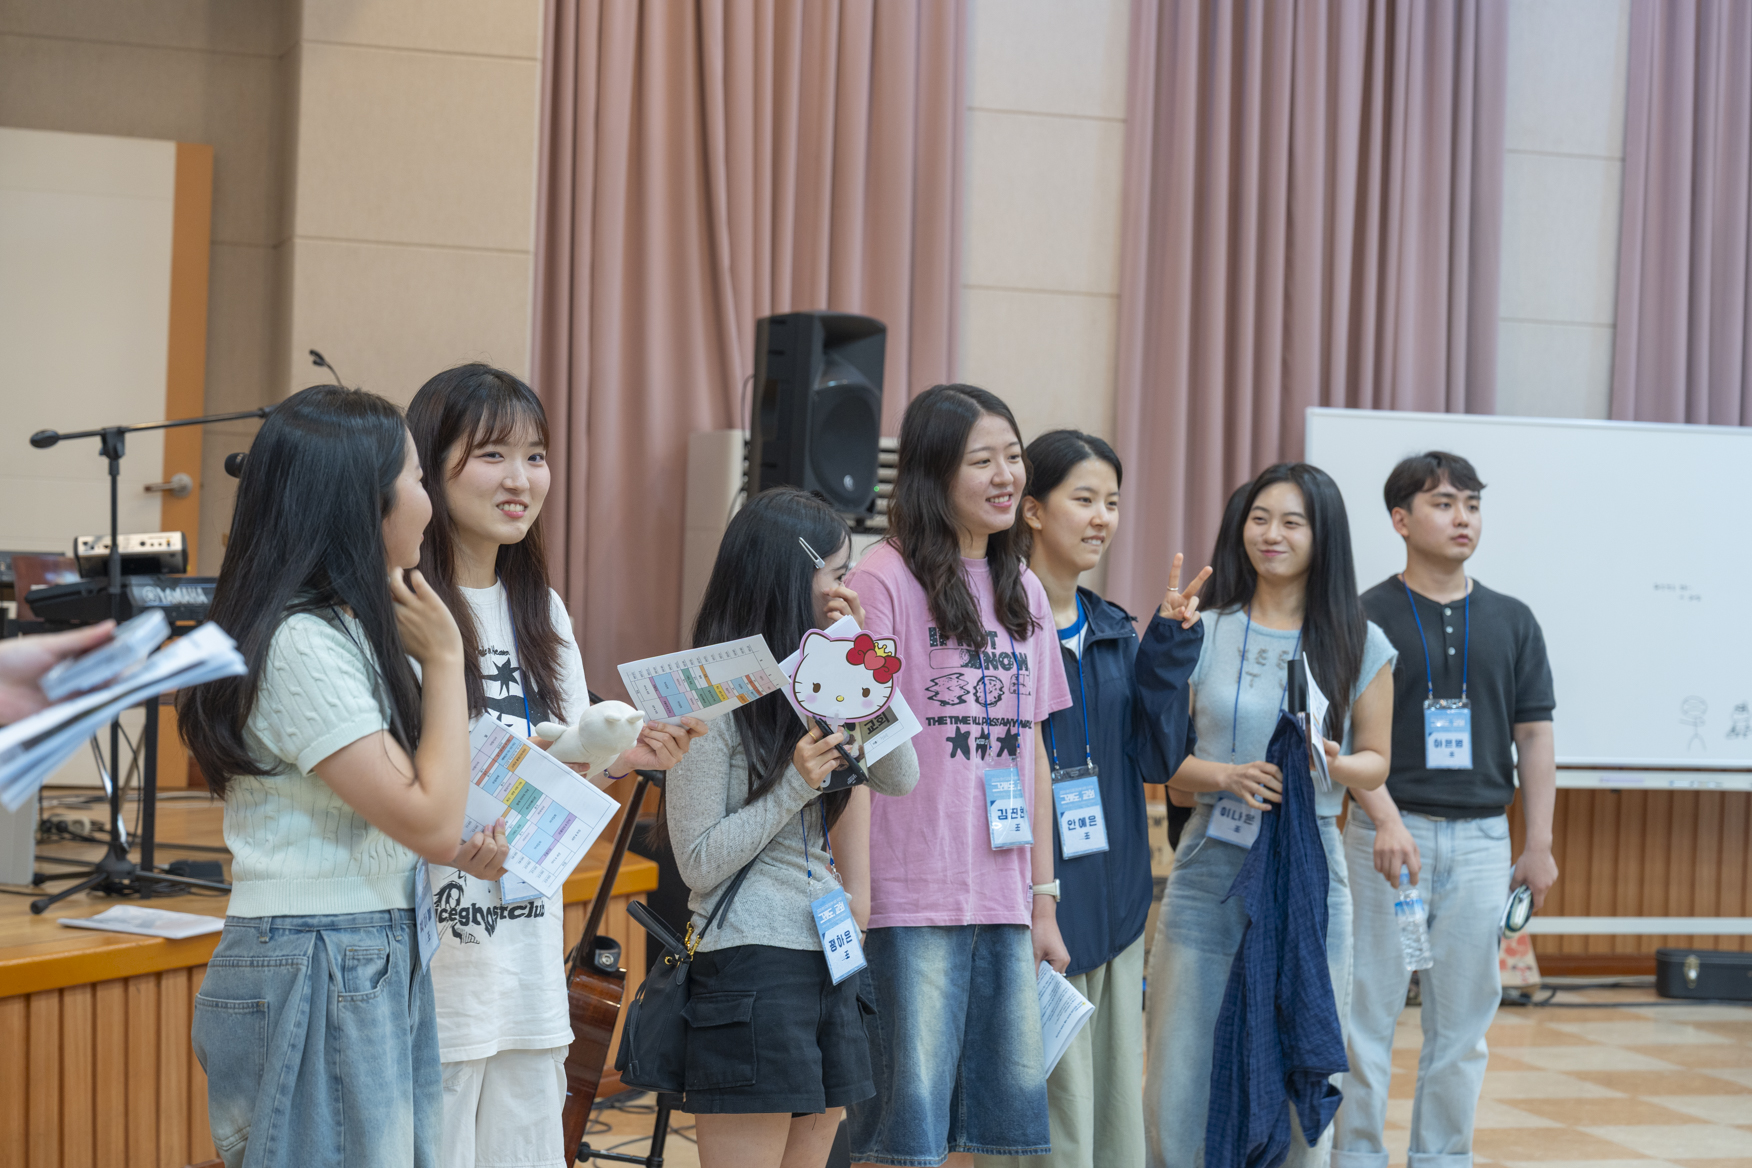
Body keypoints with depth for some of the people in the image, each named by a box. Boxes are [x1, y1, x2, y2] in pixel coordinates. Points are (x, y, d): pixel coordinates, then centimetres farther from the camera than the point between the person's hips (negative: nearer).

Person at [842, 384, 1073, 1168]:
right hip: (910, 898, -6)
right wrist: (852, 894, -16)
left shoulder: (1021, 591, 14)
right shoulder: (885, 580, -6)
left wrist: (1043, 897, 15)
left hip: (1003, 902, 6)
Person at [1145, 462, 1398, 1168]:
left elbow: (1376, 760, 11)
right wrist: (1224, 776, -13)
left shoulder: (1359, 646, 5)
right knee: (1180, 1070, -1)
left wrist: (1334, 766, -11)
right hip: (1210, 865, 0)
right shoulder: (1202, 634, 5)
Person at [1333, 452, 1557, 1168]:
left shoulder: (1511, 621, 10)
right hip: (1388, 833, -3)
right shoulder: (1368, 616, -1)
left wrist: (1539, 844, 3)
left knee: (1463, 1015, 7)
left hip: (1481, 839, 3)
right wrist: (1387, 821, -20)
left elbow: (1534, 735, 10)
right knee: (1368, 1008, -1)